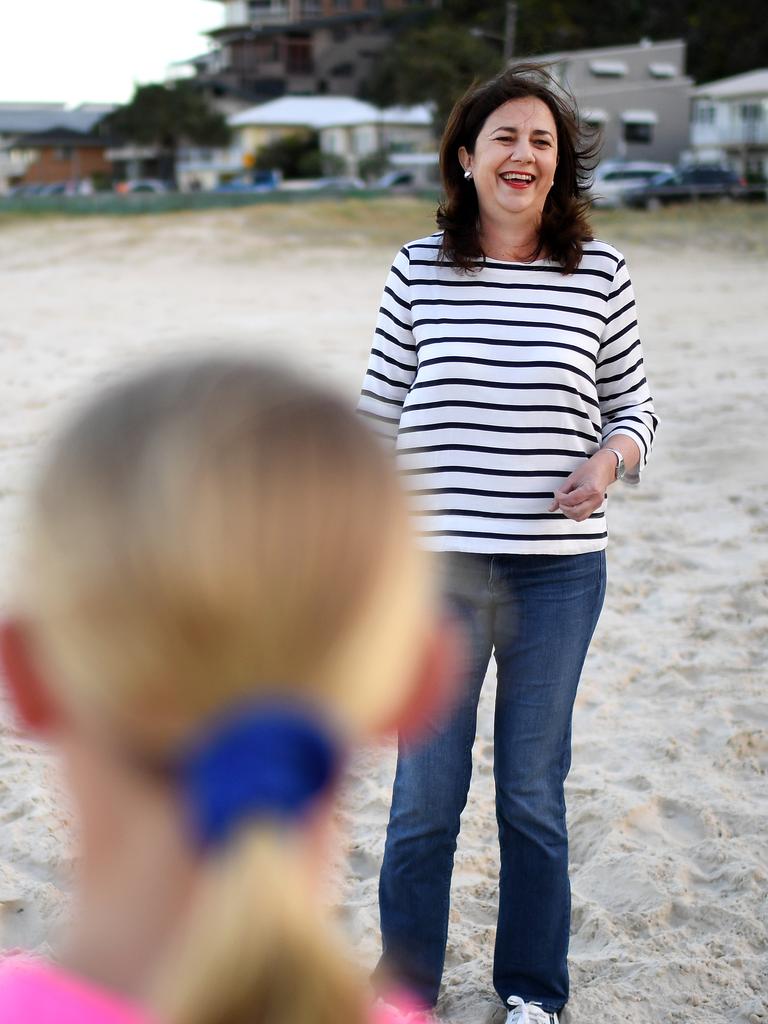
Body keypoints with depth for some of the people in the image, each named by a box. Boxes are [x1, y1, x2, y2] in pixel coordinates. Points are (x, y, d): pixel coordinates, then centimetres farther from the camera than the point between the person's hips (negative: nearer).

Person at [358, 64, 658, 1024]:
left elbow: (632, 404, 8)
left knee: (533, 791, 12)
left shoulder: (600, 275, -1)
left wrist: (611, 457, -13)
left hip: (557, 572, 0)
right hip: (437, 567, 0)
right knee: (426, 791, 9)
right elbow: (379, 414, 6)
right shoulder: (418, 271, -1)